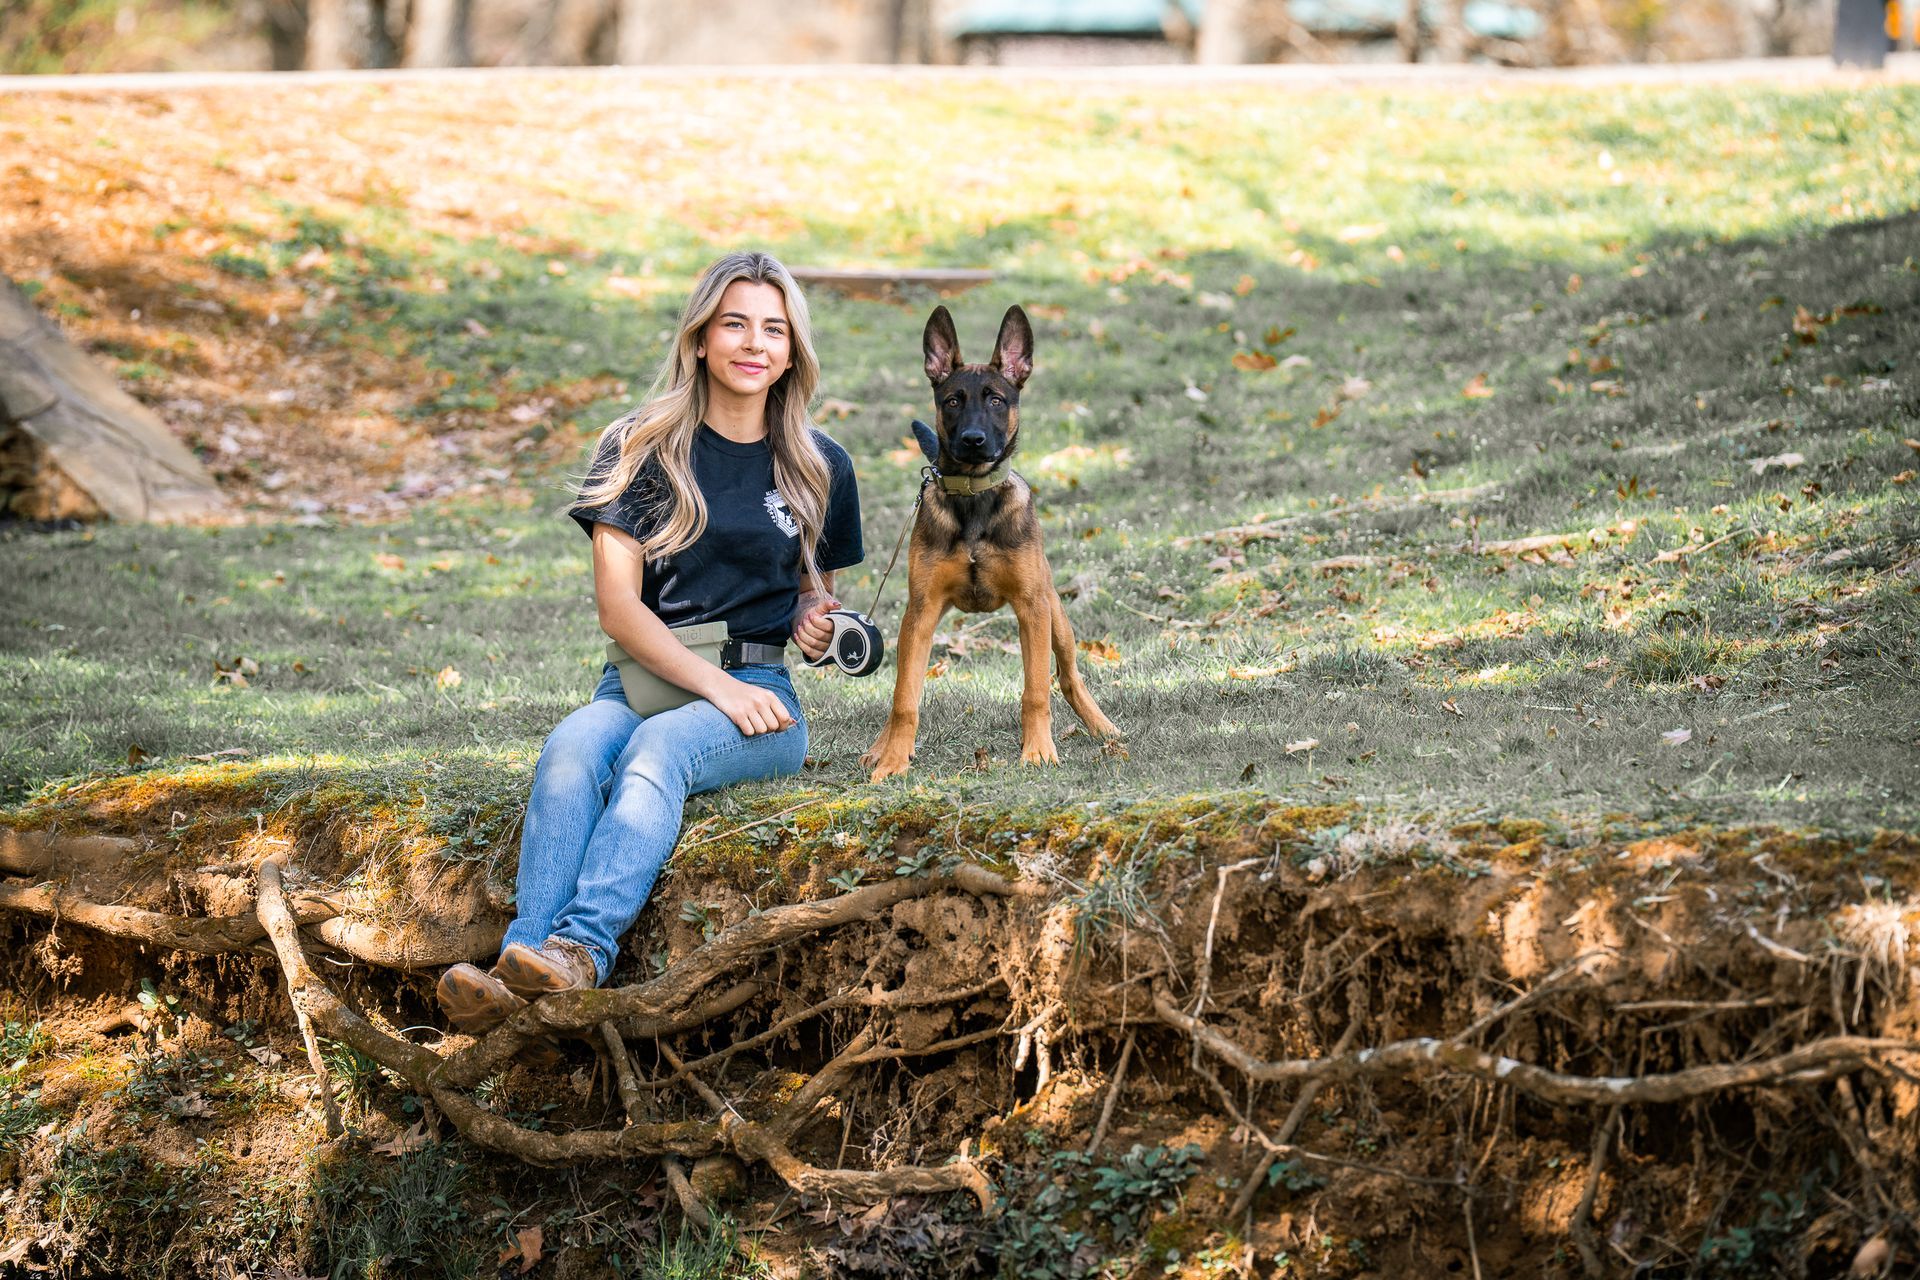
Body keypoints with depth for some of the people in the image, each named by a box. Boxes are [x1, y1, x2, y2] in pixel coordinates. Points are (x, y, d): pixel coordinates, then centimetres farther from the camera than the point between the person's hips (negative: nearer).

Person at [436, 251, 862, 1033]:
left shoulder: (821, 470, 12)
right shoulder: (642, 450, 6)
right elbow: (618, 605, -2)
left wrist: (816, 621, 0)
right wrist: (717, 687, -14)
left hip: (761, 691, 0)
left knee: (660, 746, -36)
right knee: (571, 750, -35)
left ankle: (582, 950, -57)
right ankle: (514, 976, -53)